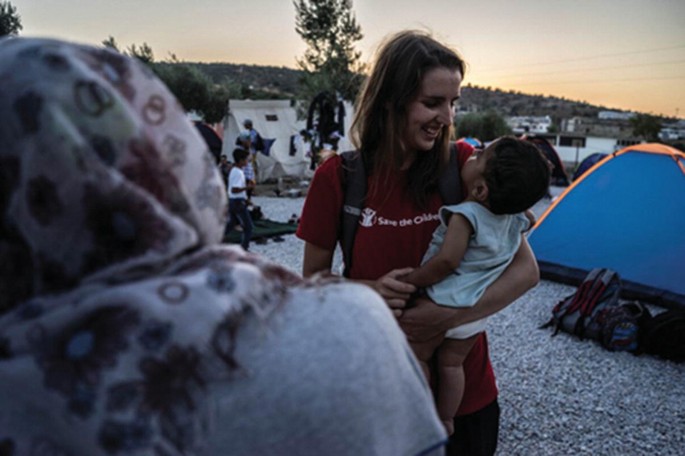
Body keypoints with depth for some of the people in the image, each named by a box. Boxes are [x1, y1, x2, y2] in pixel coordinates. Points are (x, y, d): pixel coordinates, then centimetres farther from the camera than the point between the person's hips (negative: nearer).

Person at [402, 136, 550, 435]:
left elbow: (446, 261, -30)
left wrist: (408, 282, -20)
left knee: (417, 356, 14)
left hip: (442, 306, -6)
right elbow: (529, 218, 23)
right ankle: (446, 421, 29)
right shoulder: (517, 218, -2)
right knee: (452, 364, 20)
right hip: (477, 311, 6)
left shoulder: (466, 215, -24)